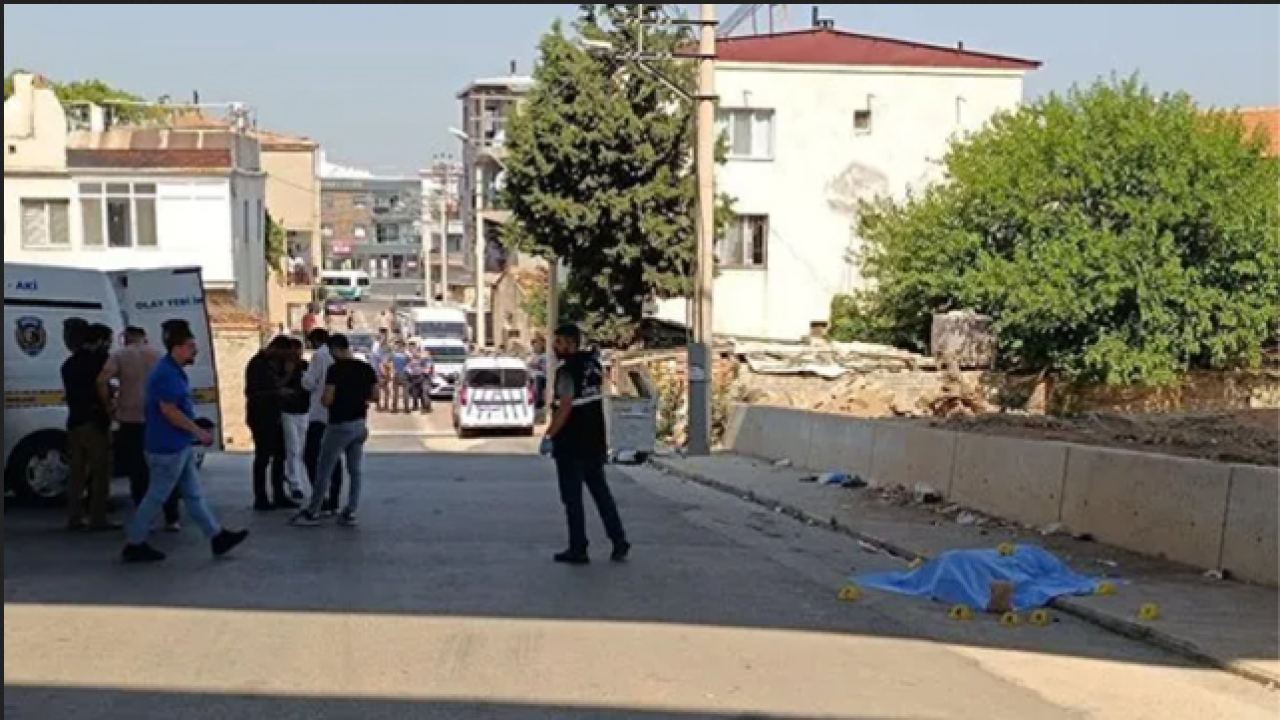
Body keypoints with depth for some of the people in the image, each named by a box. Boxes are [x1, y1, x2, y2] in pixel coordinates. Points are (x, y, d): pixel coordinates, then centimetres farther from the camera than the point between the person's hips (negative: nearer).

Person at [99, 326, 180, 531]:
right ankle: (172, 519, 10)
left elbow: (102, 380, -15)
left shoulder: (119, 356, -1)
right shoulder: (157, 355, 6)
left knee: (138, 472, 6)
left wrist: (108, 404, -2)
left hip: (130, 420, -2)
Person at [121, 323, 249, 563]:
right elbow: (169, 410, -25)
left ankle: (218, 538, 17)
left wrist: (194, 431, 20)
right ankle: (134, 545, 9)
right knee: (157, 496, -1)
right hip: (168, 447, -11)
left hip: (179, 446, 11)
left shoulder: (174, 372, 13)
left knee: (193, 495, 13)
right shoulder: (166, 374, -19)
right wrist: (198, 431, -18)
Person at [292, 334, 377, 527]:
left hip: (340, 425, -6)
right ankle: (350, 513, 10)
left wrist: (329, 398, 4)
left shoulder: (335, 369, -15)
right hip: (360, 424, 6)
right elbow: (375, 396, 7)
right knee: (355, 470, 10)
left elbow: (327, 400, -17)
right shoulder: (366, 368, 4)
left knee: (325, 470, 3)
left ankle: (313, 513, 9)